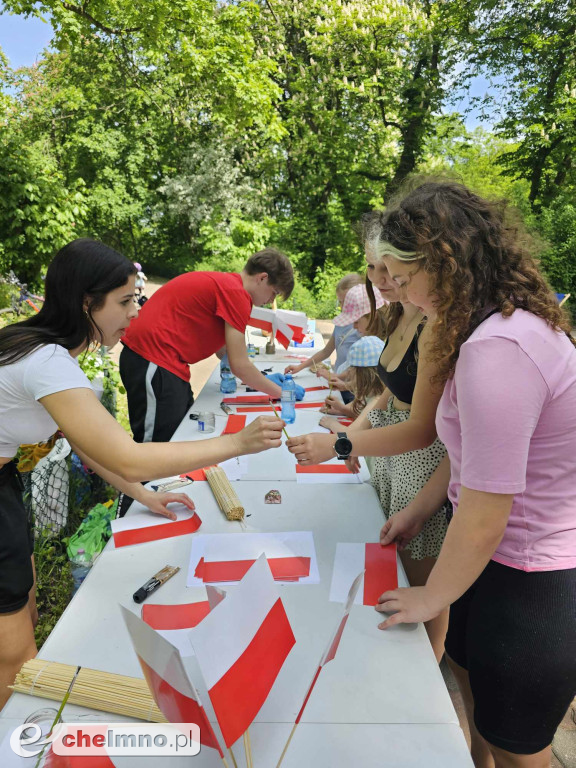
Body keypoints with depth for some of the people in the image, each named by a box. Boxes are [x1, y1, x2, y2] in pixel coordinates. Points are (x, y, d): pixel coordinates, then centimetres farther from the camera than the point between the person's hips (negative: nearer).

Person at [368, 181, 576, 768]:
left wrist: (431, 597, -9)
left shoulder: (498, 349, -31)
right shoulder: (517, 319, 1)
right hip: (508, 557, 9)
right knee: (468, 667, 29)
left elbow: (484, 520, -26)